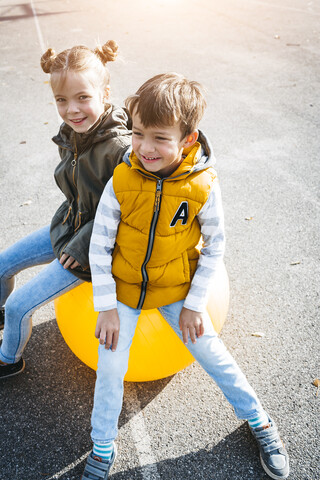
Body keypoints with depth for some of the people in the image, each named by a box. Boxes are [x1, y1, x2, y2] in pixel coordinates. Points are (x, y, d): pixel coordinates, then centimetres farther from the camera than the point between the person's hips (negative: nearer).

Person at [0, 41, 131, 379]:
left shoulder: (121, 149, -31)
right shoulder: (71, 135, -7)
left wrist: (81, 247, -20)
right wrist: (68, 223, 6)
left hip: (93, 245, -7)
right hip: (68, 225, 8)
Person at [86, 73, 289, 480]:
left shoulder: (203, 186, -19)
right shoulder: (121, 182, -18)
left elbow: (215, 248, -7)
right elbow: (99, 245, -10)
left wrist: (194, 304, -7)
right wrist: (106, 307, -10)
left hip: (177, 289, -1)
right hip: (124, 288, 1)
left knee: (213, 355, 6)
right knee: (110, 368, 3)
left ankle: (260, 423, 32)